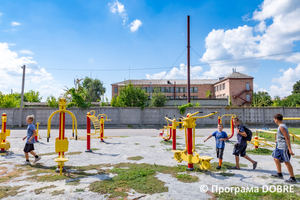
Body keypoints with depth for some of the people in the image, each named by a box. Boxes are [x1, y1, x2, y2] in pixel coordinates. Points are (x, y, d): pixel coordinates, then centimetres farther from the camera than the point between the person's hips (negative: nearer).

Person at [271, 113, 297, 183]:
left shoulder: (281, 127, -20)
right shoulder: (283, 126, 9)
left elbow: (287, 138, -23)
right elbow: (286, 136, 20)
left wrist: (290, 149, -23)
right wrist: (278, 140, 33)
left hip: (284, 147, -10)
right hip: (280, 147, 10)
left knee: (286, 162, -1)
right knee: (276, 159, 16)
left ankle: (293, 178, 9)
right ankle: (279, 174, 27)